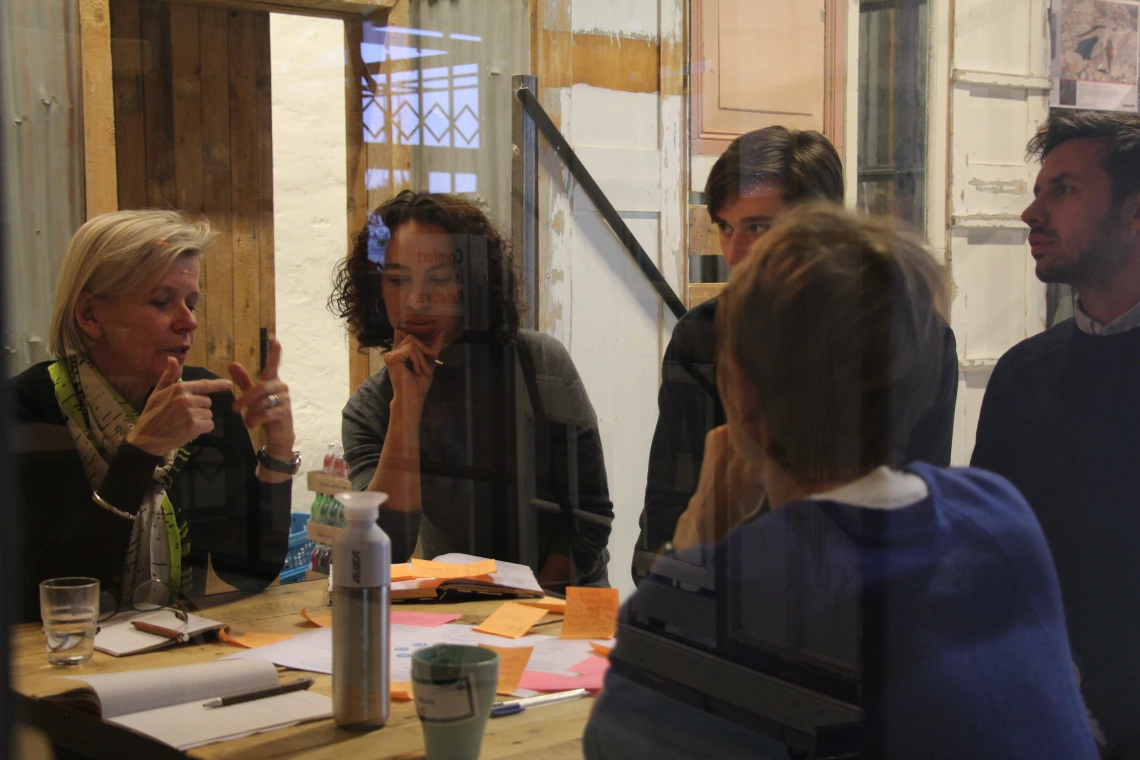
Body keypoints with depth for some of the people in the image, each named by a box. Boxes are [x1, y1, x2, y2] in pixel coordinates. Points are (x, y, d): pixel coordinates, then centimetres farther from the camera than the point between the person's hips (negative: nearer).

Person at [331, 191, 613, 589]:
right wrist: (406, 407, -18)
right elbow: (385, 551, -15)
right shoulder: (368, 410, -2)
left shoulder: (541, 363, -6)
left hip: (561, 597, 0)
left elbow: (591, 514, -3)